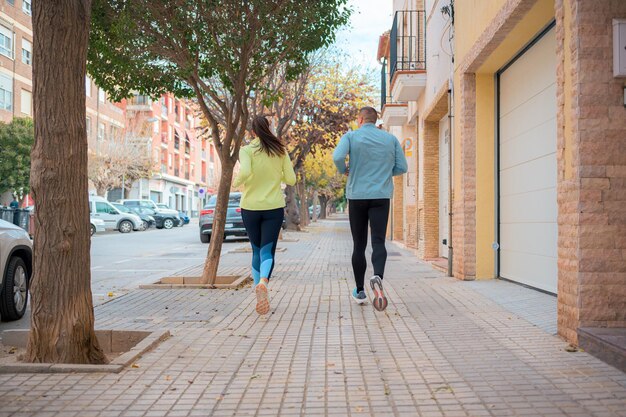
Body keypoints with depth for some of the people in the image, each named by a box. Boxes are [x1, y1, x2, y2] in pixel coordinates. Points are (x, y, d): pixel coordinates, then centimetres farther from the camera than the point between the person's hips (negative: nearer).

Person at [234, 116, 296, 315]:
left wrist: (237, 182, -2)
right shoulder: (280, 151, 2)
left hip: (250, 207, 0)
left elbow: (245, 172, -22)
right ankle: (263, 281, -34)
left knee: (256, 250, 16)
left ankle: (259, 286, 16)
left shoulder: (247, 150, -4)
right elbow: (291, 179, 1)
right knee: (267, 251, -5)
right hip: (274, 208, 0)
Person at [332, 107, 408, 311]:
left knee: (359, 245, 9)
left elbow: (337, 156, -17)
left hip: (357, 196, 0)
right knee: (378, 242, -6)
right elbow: (402, 167, 8)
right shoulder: (390, 139, 8)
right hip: (381, 196, 1)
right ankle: (378, 277, -35)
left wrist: (344, 170, 3)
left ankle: (360, 291, 16)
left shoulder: (351, 136, 1)